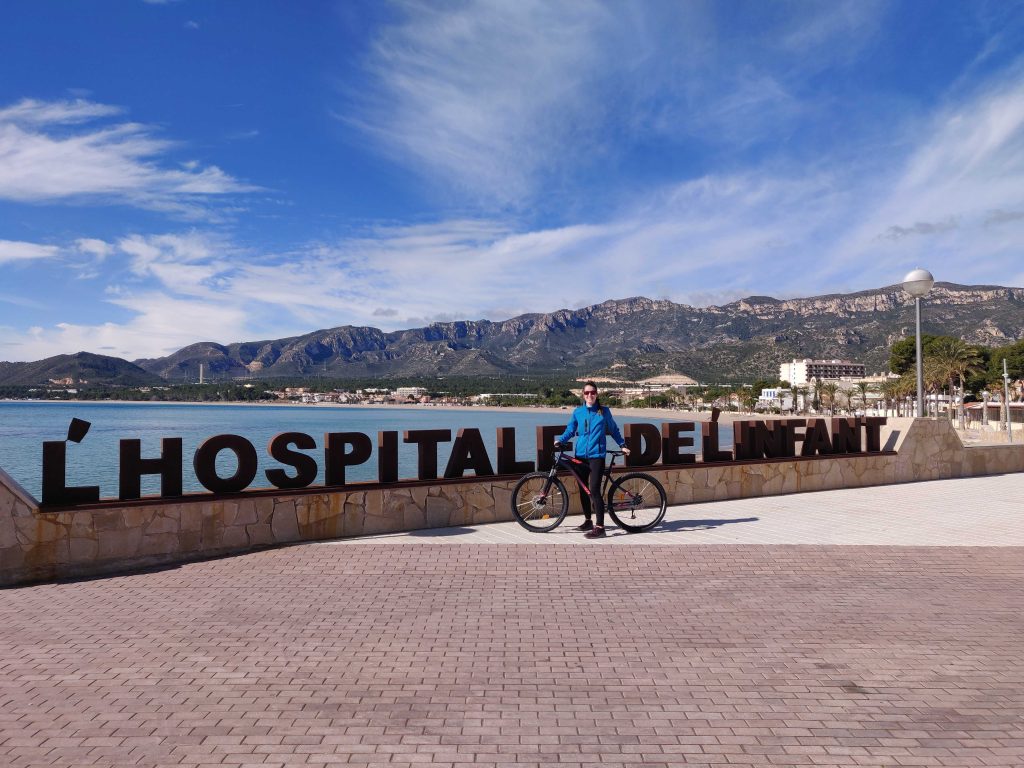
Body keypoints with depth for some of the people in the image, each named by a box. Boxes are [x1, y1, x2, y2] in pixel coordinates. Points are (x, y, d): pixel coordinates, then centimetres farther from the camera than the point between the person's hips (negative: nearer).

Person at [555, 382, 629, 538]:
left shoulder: (604, 411, 3)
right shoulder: (577, 412, 7)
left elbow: (613, 430, 14)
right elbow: (570, 430, 10)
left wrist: (622, 445, 11)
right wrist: (560, 440, -4)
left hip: (596, 455, -4)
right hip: (581, 455, 4)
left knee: (594, 490, -13)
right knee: (583, 489, 12)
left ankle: (600, 527, -11)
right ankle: (587, 521, 28)